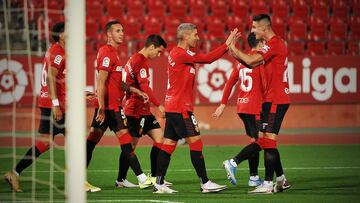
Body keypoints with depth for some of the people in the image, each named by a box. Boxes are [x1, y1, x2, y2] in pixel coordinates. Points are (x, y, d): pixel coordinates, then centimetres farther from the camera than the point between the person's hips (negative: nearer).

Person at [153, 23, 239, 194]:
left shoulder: (176, 53, 16)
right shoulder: (181, 54, -13)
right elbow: (208, 59, -18)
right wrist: (227, 44, -12)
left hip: (172, 107, 10)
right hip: (180, 108, -10)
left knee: (168, 144, 8)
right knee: (195, 141, -6)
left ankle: (159, 184, 7)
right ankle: (204, 183, -4)